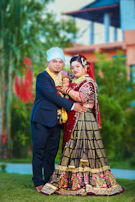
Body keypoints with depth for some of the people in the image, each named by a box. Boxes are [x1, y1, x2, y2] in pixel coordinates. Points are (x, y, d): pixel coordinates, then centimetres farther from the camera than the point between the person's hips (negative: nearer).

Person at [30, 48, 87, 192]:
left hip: (55, 121, 7)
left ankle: (49, 181, 19)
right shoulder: (42, 77, -9)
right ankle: (38, 183, 7)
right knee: (39, 152, 0)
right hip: (42, 119, -7)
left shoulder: (63, 78, 14)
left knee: (51, 153, 11)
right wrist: (72, 106, -19)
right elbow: (52, 96, -19)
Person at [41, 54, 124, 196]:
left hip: (84, 120, -8)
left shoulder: (88, 82, -5)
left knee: (83, 150, -9)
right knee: (72, 149, 6)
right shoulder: (74, 82, 20)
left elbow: (81, 97, -20)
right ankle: (70, 181, 10)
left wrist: (67, 90, -11)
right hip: (73, 121, 8)